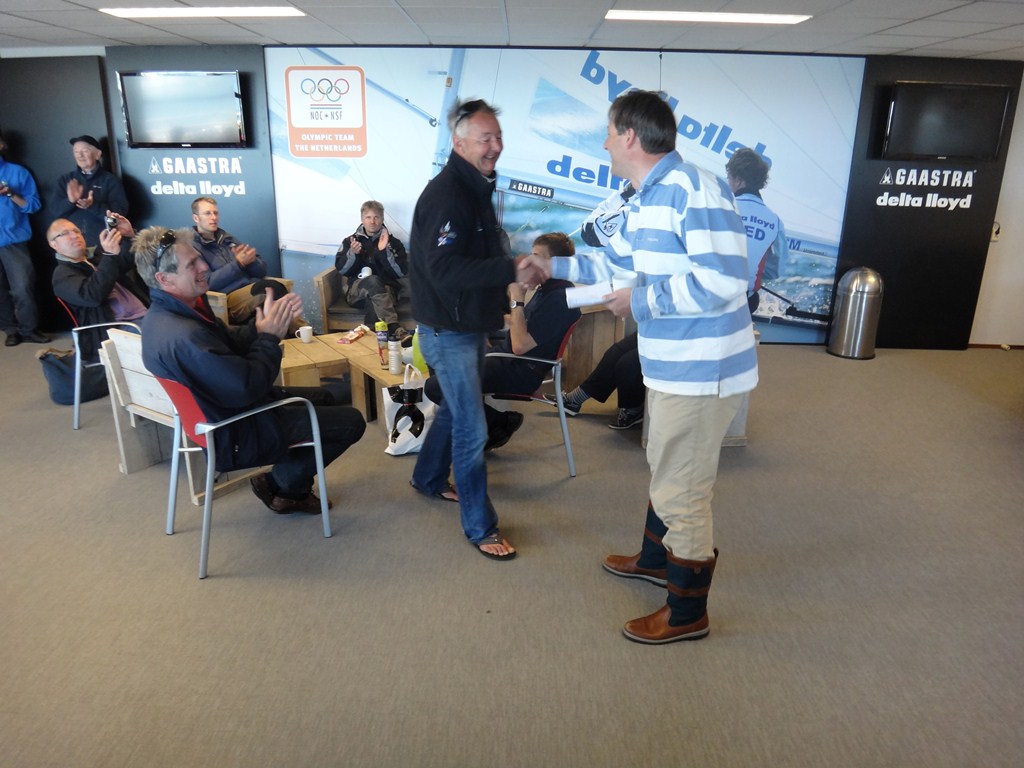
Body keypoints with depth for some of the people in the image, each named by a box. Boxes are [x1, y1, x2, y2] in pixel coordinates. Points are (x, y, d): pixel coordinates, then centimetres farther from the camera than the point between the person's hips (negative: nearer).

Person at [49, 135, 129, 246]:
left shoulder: (110, 180, 1)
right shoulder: (65, 180, 11)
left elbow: (121, 212, -10)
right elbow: (52, 210, 3)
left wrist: (93, 206, -24)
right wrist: (70, 201, -16)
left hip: (103, 243, -2)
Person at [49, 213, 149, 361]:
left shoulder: (97, 255, 25)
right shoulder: (62, 274, 6)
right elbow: (92, 296, -15)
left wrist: (129, 236, -13)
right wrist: (109, 255, -22)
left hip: (145, 316, 6)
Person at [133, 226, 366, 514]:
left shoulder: (163, 314, -1)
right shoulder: (183, 336, -35)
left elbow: (232, 342, 5)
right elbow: (246, 387, -31)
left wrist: (265, 324, -12)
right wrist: (269, 336, -19)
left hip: (222, 412, 10)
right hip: (236, 435, -10)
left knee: (324, 398, 24)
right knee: (351, 422, -6)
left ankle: (291, 485, 25)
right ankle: (283, 483, 11)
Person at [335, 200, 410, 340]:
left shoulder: (393, 242, 7)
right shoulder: (350, 241, 12)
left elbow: (402, 272, -6)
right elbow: (341, 269, 3)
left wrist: (384, 250, -17)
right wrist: (352, 253, -15)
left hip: (385, 290, 0)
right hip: (356, 291, 0)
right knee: (373, 281, -35)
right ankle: (395, 329, -50)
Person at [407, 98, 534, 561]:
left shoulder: (476, 188, 10)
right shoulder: (446, 195, -22)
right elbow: (443, 271, -31)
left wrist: (514, 268, 6)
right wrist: (511, 270, -35)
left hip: (470, 326, 10)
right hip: (448, 331, -10)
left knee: (455, 409, 24)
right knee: (472, 429, -5)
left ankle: (428, 478, 46)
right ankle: (480, 527, 9)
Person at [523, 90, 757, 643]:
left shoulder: (695, 191, -21)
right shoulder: (638, 203, 9)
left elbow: (722, 281, -29)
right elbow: (613, 262, 25)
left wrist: (641, 300, -21)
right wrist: (554, 267, 28)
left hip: (700, 372, -10)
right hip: (669, 366, 10)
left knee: (682, 492, 4)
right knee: (666, 471, 26)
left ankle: (687, 613, 24)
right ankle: (655, 560, 50)